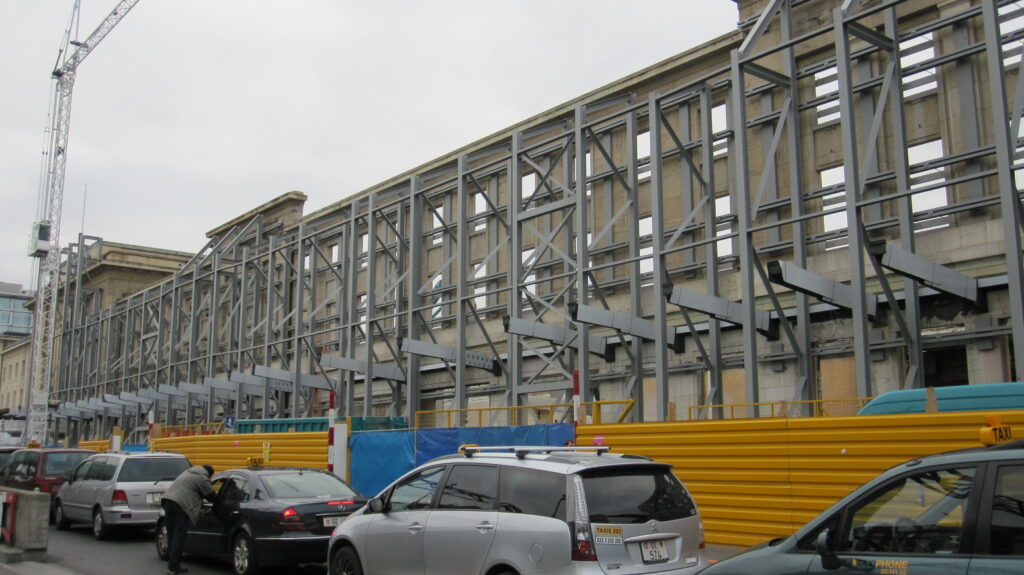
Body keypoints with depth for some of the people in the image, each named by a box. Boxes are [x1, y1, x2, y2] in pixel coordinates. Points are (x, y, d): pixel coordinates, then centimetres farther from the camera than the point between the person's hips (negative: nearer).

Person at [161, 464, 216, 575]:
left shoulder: (188, 471, 26)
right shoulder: (203, 479, 2)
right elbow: (211, 496, 8)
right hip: (181, 504, -8)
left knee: (171, 535, 12)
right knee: (179, 537, -5)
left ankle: (173, 565, 18)